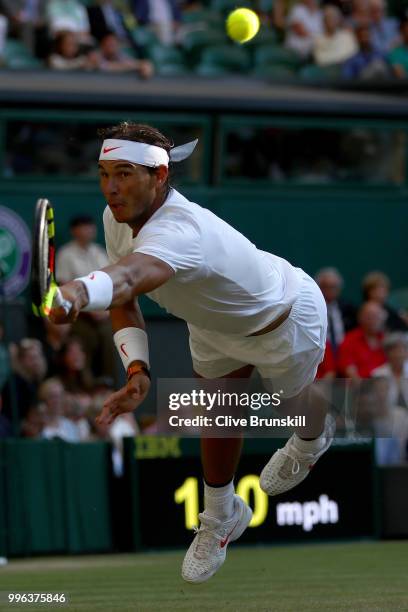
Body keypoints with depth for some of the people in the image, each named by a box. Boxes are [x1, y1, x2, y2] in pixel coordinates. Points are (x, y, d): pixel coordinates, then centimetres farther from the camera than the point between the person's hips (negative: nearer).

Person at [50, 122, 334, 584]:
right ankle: (220, 518, 35)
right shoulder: (118, 219, -23)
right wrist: (137, 369, -31)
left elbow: (131, 275, -74)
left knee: (295, 399, 22)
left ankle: (312, 441, 60)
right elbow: (123, 301, -13)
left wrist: (77, 294, -95)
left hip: (285, 317, -6)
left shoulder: (178, 231, -51)